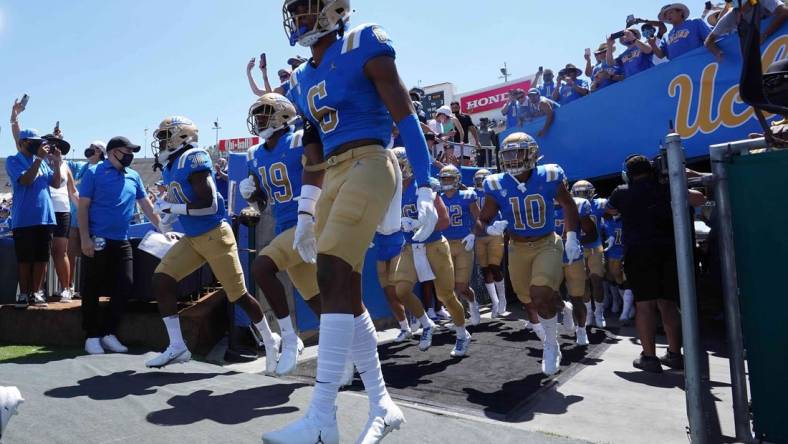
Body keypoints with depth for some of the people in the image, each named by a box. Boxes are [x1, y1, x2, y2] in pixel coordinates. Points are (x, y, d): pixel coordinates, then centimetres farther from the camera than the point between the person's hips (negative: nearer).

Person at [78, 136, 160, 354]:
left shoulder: (133, 176, 12)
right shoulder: (94, 172, -3)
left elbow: (147, 205, 16)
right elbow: (82, 208, -6)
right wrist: (84, 238, -14)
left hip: (122, 242, 5)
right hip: (97, 241, -5)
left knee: (124, 286, 1)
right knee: (92, 289, 3)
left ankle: (108, 333, 14)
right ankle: (92, 336, 14)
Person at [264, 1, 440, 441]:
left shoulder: (364, 46, -1)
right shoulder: (303, 80, 21)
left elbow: (406, 118, -6)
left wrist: (425, 189, -12)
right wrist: (305, 212, 21)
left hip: (368, 166, -8)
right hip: (334, 177, 8)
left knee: (333, 277, -18)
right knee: (344, 290, 4)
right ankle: (383, 406, 15)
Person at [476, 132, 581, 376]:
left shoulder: (548, 177, -14)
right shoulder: (497, 185, -12)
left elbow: (568, 205, 6)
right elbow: (481, 222, -5)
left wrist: (571, 236, -2)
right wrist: (490, 228, -28)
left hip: (547, 244, -3)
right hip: (518, 248, 3)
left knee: (541, 296, -24)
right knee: (530, 300, 15)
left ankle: (551, 343, 3)